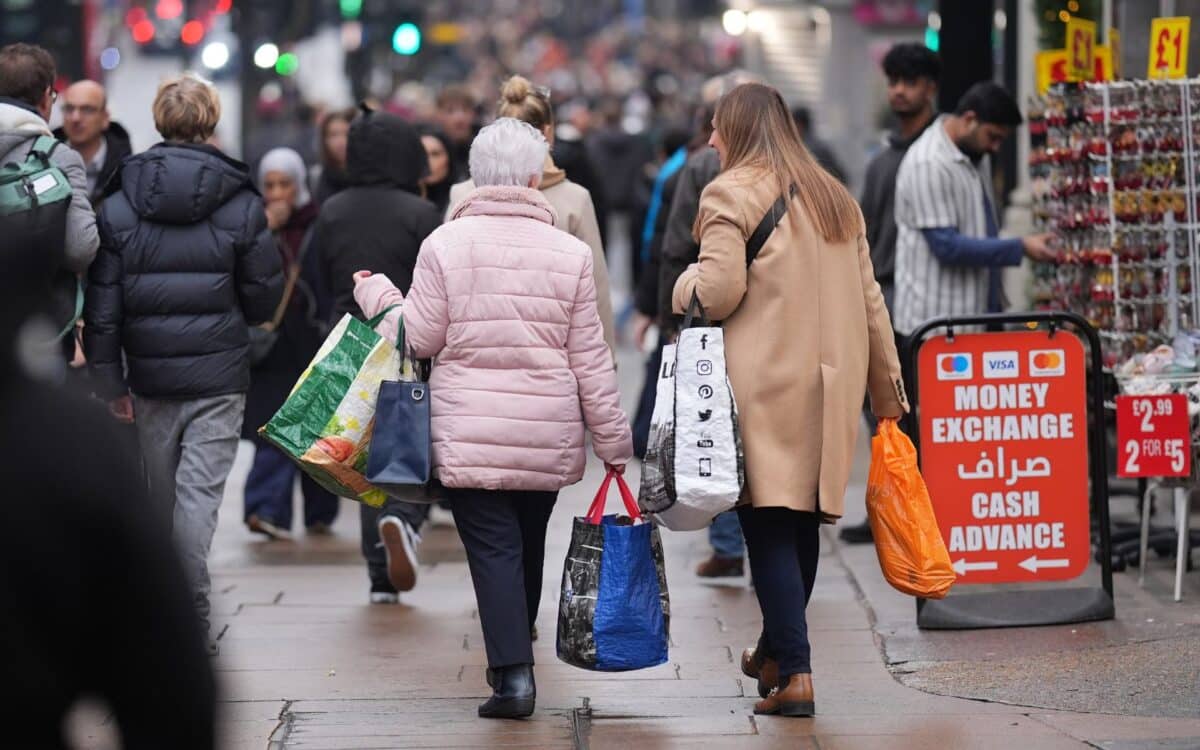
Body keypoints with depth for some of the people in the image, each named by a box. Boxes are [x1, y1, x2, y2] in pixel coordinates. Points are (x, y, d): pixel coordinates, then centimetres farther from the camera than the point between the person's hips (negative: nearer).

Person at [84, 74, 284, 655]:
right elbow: (264, 299, 1)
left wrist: (109, 382, 5)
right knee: (200, 492, -4)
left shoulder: (119, 206, -1)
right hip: (219, 374, -2)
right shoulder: (242, 206, -5)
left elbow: (102, 304, -2)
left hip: (150, 374, 2)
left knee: (162, 493, 14)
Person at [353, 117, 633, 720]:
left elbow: (420, 338, -2)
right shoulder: (570, 253, -1)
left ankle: (513, 672, -13)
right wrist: (613, 441, 9)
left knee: (492, 547, -1)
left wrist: (377, 295, 17)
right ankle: (515, 657, 33)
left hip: (469, 432, -2)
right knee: (530, 542, 18)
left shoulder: (444, 245, -5)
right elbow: (590, 359, 1)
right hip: (548, 436, 2)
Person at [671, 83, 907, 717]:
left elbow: (719, 290, -14)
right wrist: (887, 386, 20)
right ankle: (776, 650, 29)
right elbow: (869, 301, 17)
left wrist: (686, 284, 8)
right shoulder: (835, 197, 17)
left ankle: (794, 672, -13)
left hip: (764, 383, -7)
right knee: (803, 522, 15)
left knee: (769, 526, -6)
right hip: (829, 382, 7)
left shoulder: (732, 193, -4)